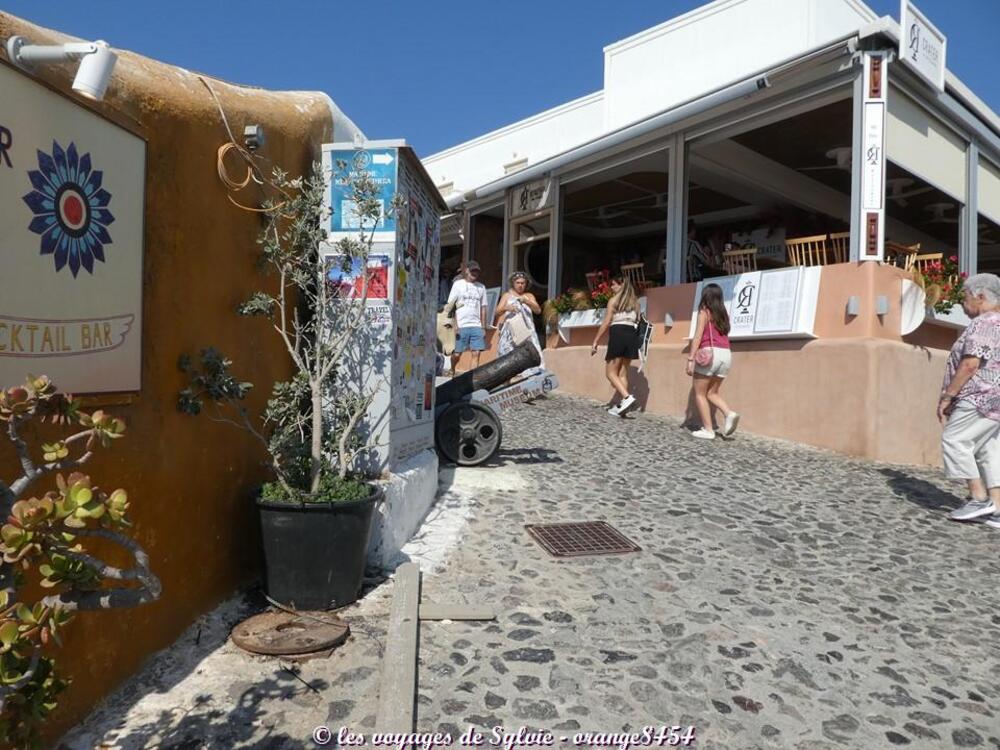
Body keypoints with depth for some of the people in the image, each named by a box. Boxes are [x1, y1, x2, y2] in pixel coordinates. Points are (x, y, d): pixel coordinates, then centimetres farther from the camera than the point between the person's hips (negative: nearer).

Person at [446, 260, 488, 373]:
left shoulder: (481, 287, 16)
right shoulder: (458, 284, 5)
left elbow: (483, 308, 16)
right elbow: (450, 305, 1)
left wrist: (483, 327, 10)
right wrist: (453, 325, -8)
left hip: (477, 326, 3)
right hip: (461, 326, -3)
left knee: (476, 353, -6)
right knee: (457, 354, 0)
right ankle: (451, 372, 26)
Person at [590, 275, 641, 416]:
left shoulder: (614, 300, 1)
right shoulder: (635, 302, 17)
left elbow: (606, 323, -3)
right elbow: (637, 321, 9)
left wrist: (595, 342, 0)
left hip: (618, 334, -6)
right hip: (632, 335, 6)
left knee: (611, 372, -2)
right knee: (622, 373, 9)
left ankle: (627, 397, -21)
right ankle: (622, 405, 5)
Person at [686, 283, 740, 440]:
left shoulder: (704, 312, 1)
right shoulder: (723, 314, 18)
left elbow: (697, 337, -8)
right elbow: (723, 335, 12)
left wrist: (690, 359, -11)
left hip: (709, 352, -6)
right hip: (726, 354, 7)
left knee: (700, 393, 4)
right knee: (712, 392, 17)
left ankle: (708, 430, -1)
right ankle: (730, 414, -8)